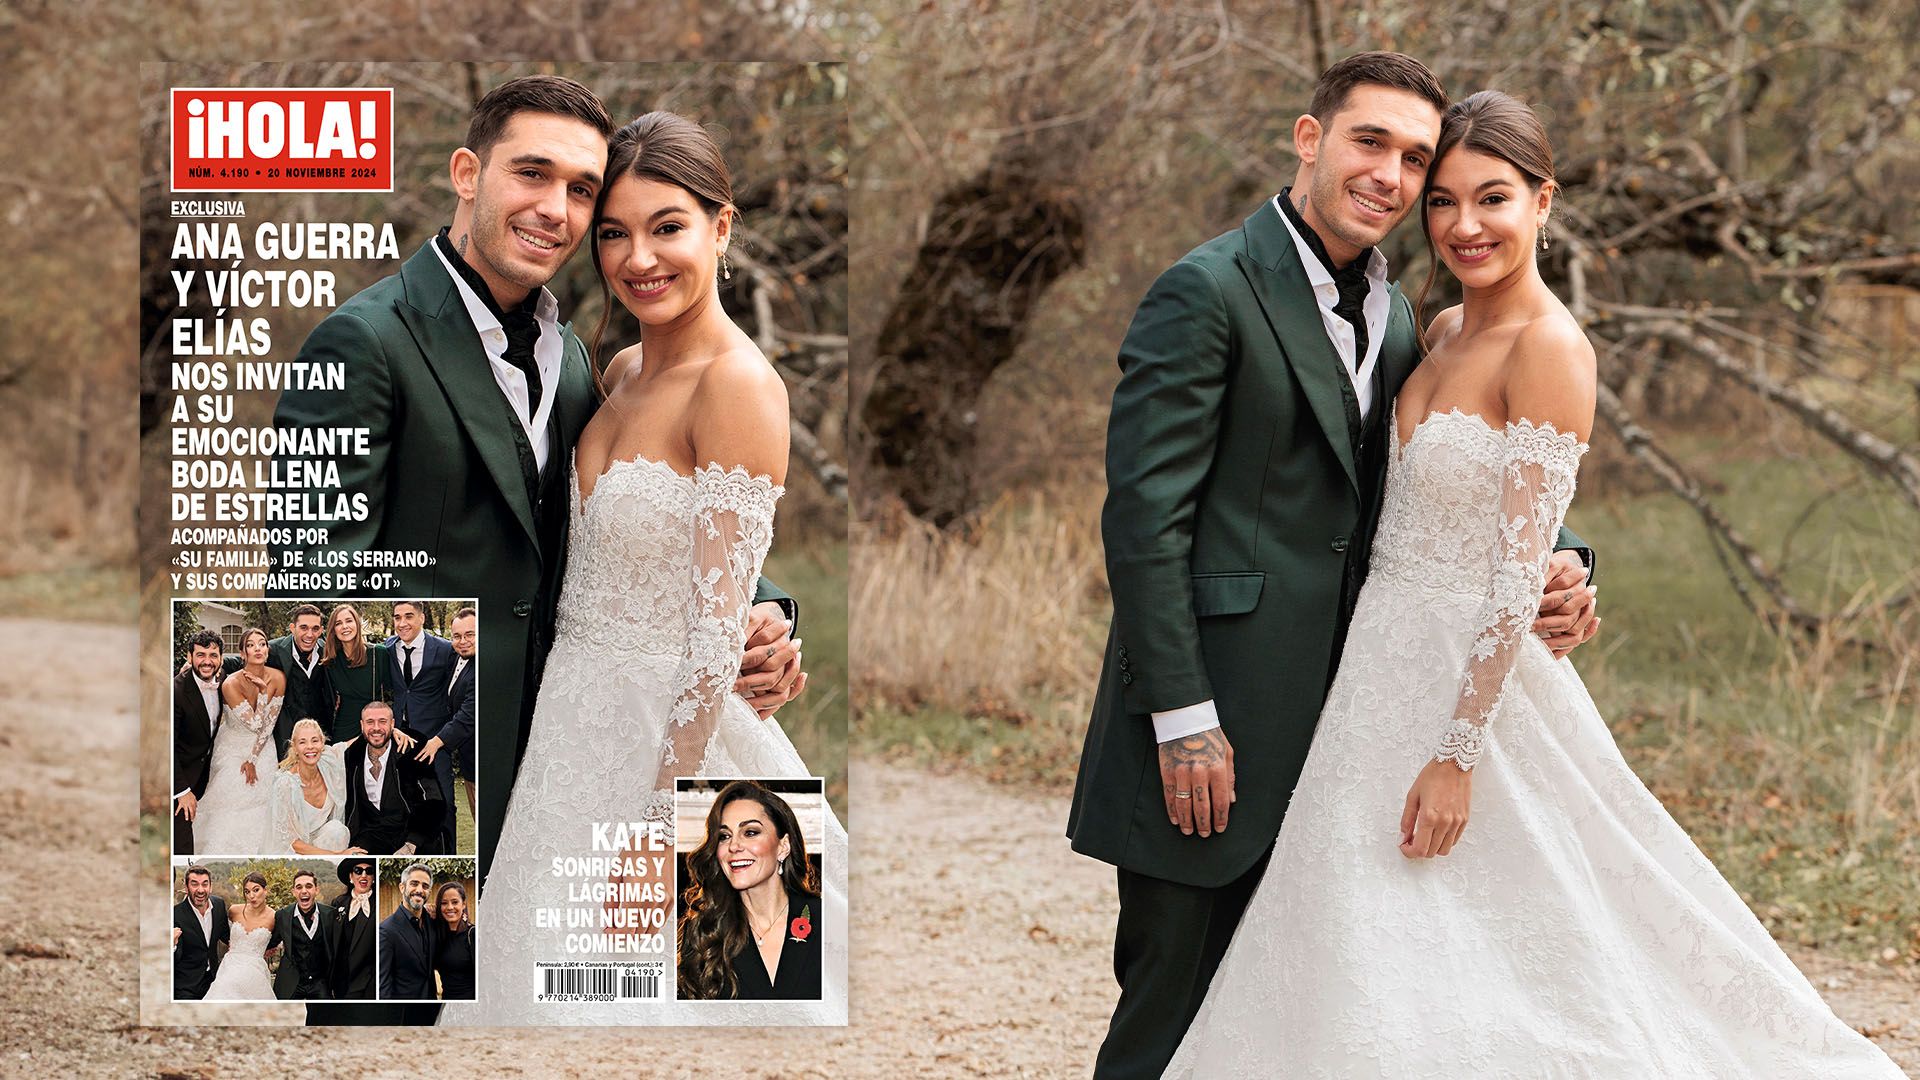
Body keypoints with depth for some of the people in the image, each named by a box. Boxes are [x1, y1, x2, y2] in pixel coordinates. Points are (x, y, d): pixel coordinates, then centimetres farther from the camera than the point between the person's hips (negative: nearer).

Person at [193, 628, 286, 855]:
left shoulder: (278, 679, -14)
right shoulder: (231, 685, -25)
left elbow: (269, 724, -7)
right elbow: (255, 724, -24)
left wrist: (253, 760, -8)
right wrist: (263, 691, -26)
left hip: (263, 750, 3)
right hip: (233, 751, -3)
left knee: (259, 813, 3)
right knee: (229, 814, -2)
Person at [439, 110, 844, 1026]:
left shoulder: (738, 385, -18)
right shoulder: (624, 373, 8)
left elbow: (719, 628, -20)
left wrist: (658, 826, -21)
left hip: (670, 734, -8)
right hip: (572, 724, 8)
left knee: (638, 989, 2)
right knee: (560, 983, 15)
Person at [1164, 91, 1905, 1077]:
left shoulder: (1549, 348, -16)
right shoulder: (1445, 333, 10)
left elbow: (1519, 576, -20)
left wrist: (1456, 755, -23)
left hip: (1470, 680, -8)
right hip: (1384, 665, 8)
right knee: (1367, 972, 12)